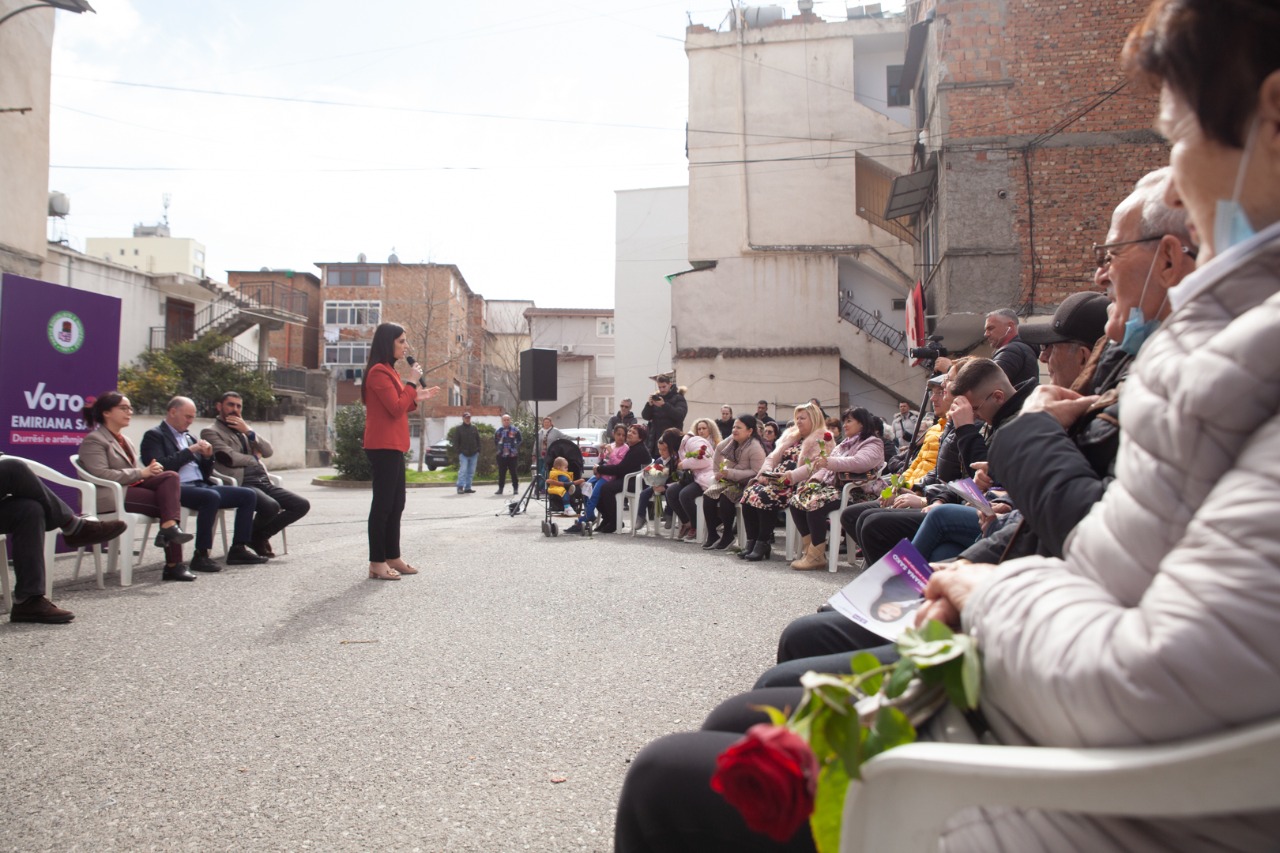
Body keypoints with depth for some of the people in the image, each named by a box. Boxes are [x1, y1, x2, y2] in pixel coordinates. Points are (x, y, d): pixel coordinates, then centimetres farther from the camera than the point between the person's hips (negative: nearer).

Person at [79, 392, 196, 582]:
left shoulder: (124, 439, 25)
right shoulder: (93, 440, -2)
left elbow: (135, 470, 23)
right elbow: (101, 475, -16)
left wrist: (150, 469, -2)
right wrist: (141, 473, -19)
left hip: (132, 486, 8)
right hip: (109, 496, -8)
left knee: (171, 477, -19)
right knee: (169, 502, -22)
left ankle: (169, 528, -28)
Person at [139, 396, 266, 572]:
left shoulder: (189, 437, 25)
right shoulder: (154, 435, 3)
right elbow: (159, 467, -15)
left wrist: (208, 456, 5)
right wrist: (189, 451, -11)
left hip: (201, 485, 8)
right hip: (178, 488, -8)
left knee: (249, 495, -6)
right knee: (212, 497, -37)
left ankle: (238, 549, -6)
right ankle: (201, 555, -30)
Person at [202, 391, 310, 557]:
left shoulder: (244, 429, 25)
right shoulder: (210, 432, 4)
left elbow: (268, 452, 13)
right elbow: (230, 458, -11)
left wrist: (249, 431, 1)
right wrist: (254, 457, 6)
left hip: (263, 481, 7)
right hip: (242, 484, -7)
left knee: (302, 505, -8)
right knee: (271, 506, -34)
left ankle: (261, 534, 8)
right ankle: (253, 535, 0)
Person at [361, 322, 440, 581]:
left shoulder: (388, 371, 20)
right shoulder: (379, 371, -12)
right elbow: (396, 409, -18)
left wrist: (417, 398, 8)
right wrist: (412, 382, -11)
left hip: (393, 446, 10)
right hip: (383, 446, -10)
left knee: (395, 503, 12)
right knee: (383, 503, -7)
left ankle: (393, 557, 18)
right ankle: (377, 563, -3)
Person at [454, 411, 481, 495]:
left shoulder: (474, 427, 8)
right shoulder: (459, 428, 1)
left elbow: (478, 440, 10)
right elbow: (456, 441, 0)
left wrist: (478, 451, 3)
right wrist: (458, 452, -6)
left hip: (473, 453, 3)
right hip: (463, 453, -3)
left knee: (471, 472, 6)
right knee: (463, 470, -12)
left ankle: (468, 488, 12)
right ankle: (460, 487, -10)